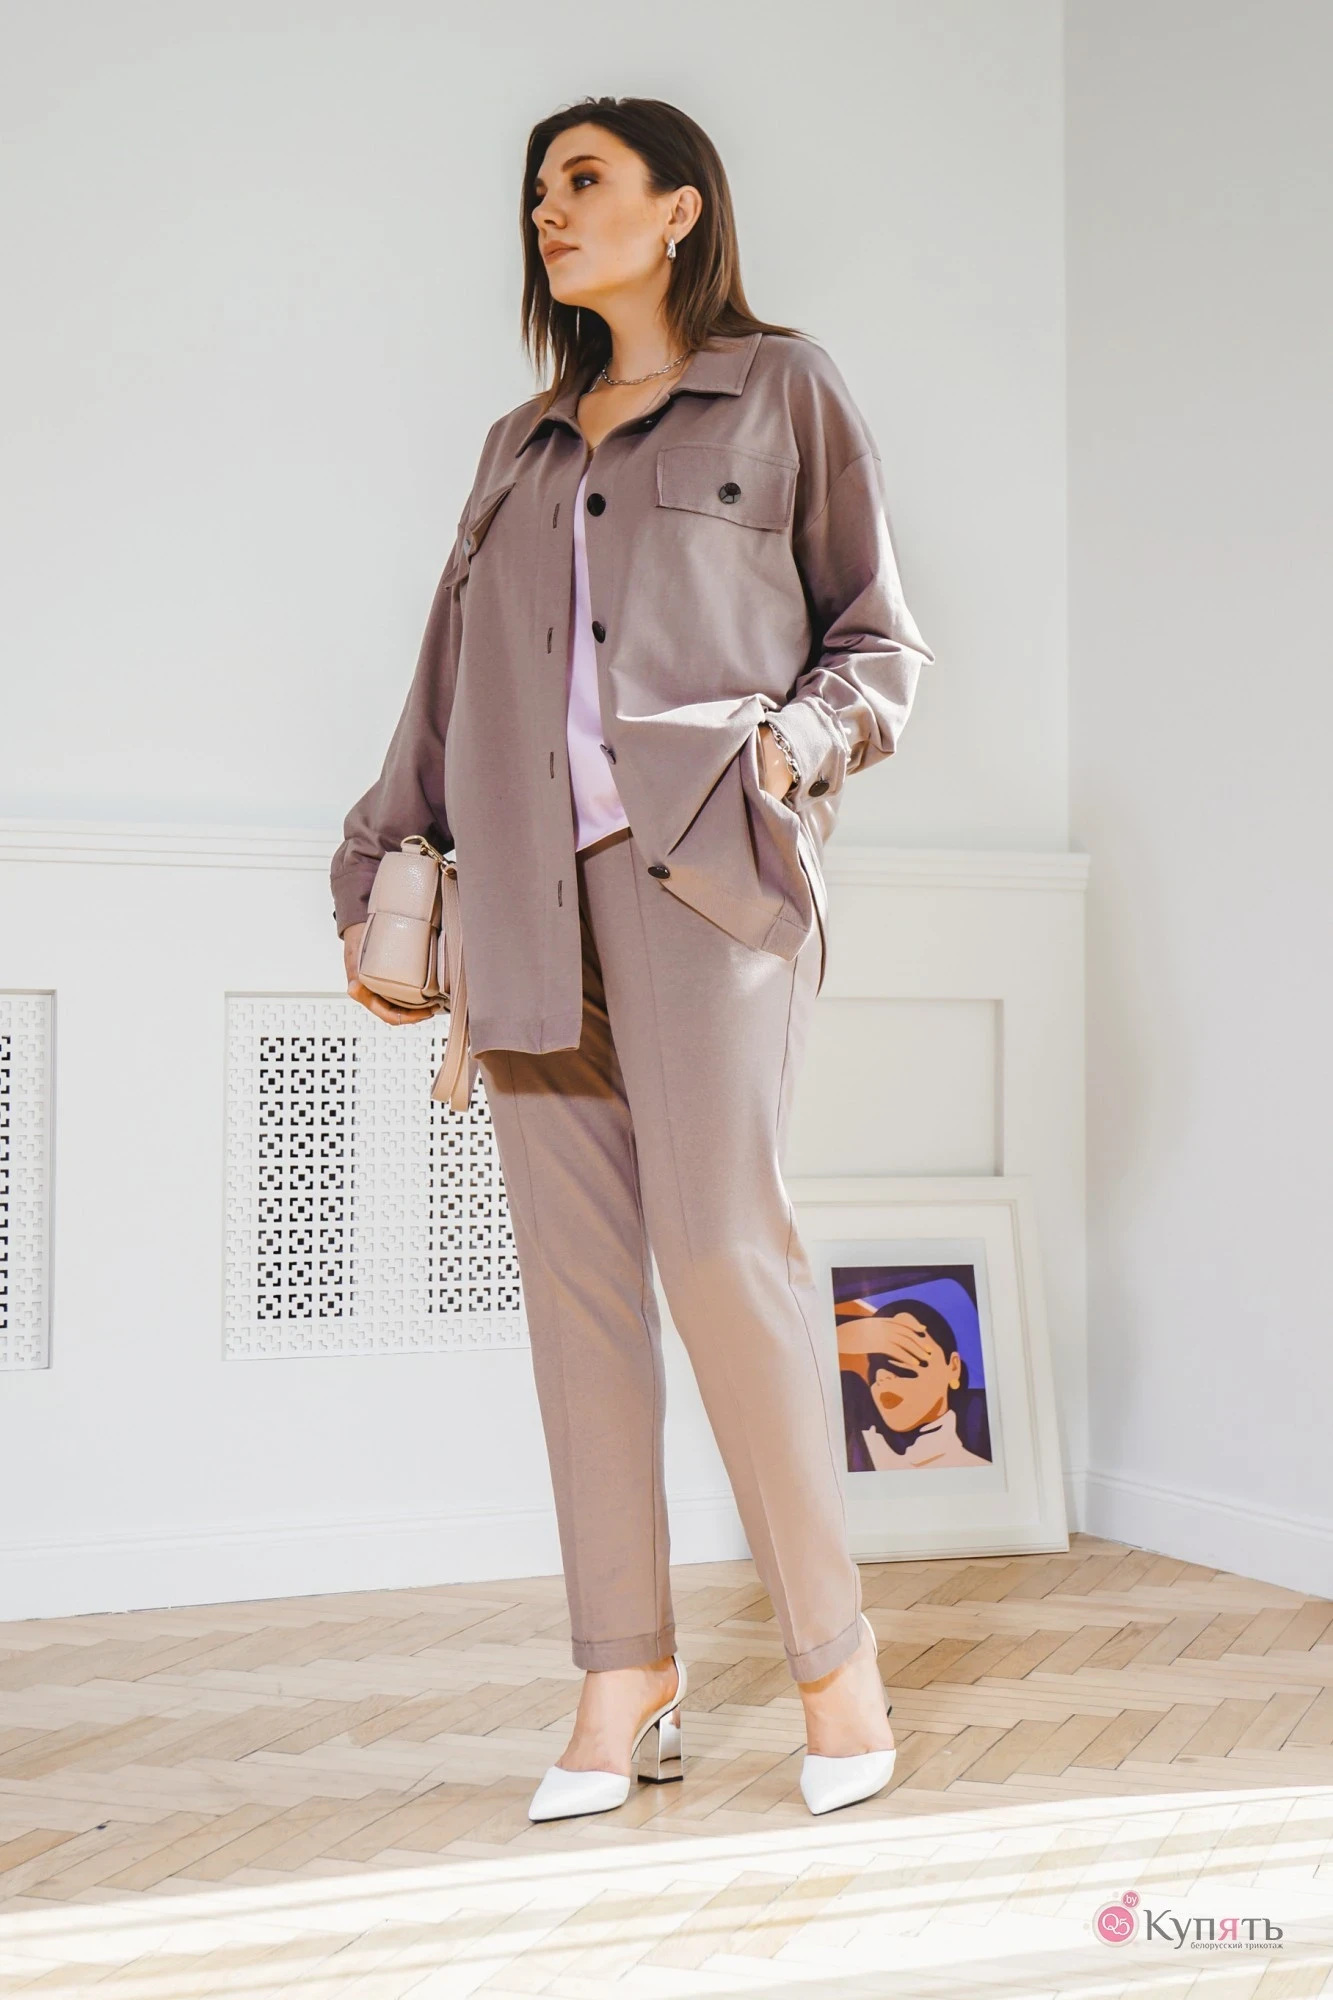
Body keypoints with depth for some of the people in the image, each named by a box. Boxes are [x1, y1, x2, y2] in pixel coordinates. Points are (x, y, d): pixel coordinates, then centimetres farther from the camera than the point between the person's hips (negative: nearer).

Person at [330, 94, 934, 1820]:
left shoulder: (781, 389, 13)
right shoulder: (518, 447, 25)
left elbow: (881, 640, 10)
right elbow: (447, 682, 24)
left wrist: (801, 744, -8)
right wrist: (375, 867, 19)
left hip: (703, 870, -4)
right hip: (527, 885, 4)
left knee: (721, 1241, -13)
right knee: (573, 1265, -1)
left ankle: (834, 1646, 1)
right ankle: (624, 1671, 4)